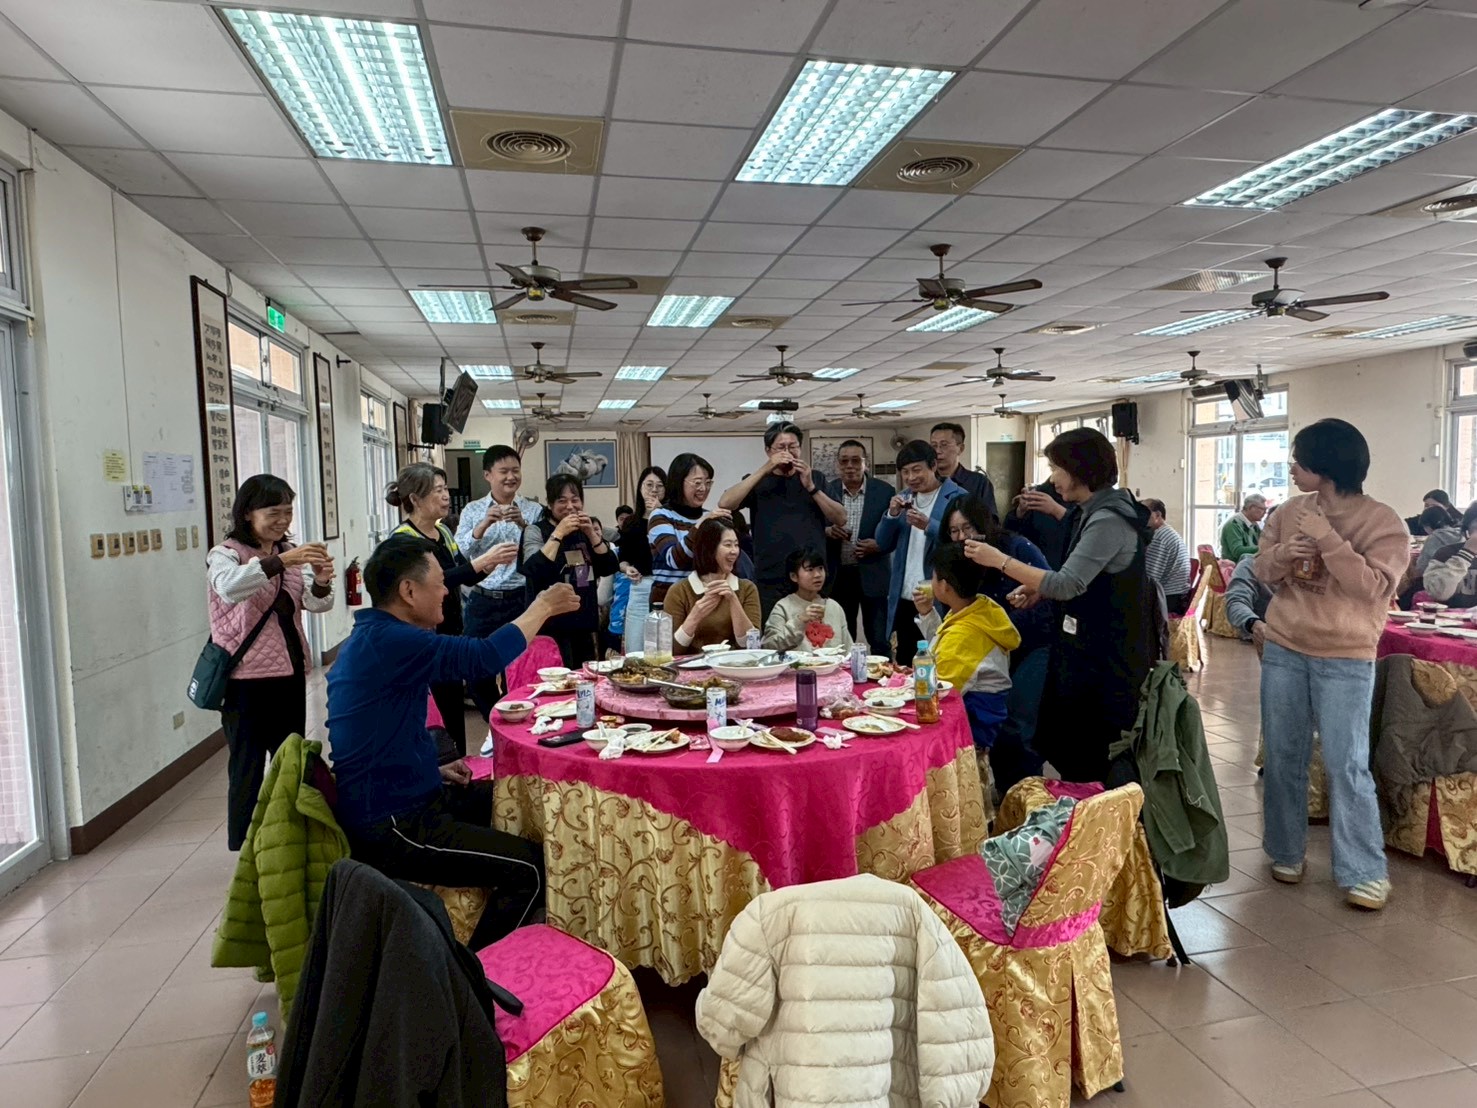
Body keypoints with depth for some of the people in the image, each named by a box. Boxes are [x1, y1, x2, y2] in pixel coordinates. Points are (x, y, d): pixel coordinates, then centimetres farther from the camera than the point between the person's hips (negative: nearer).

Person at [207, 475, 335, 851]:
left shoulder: (291, 552, 11)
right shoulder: (225, 553, -7)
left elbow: (314, 603, 0)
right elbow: (230, 588, -29)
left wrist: (321, 582, -22)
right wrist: (280, 561, -41)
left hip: (290, 672, 6)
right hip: (245, 677, -5)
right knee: (248, 767, 0)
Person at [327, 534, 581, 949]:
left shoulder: (372, 638, 11)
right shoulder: (389, 641, -22)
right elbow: (483, 656, -28)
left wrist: (434, 771, 8)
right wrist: (543, 607, -13)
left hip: (401, 796, 11)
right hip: (390, 827, -11)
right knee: (530, 868, -14)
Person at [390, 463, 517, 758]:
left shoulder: (442, 531, 9)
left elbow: (466, 576, 15)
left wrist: (493, 562, -3)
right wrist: (482, 560, -30)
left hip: (450, 636, 8)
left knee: (455, 709, 15)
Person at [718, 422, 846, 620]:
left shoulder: (814, 478, 11)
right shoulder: (757, 481, 6)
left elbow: (841, 518, 1)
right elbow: (725, 503, -13)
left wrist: (811, 487, -11)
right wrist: (765, 469, -15)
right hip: (770, 581, -2)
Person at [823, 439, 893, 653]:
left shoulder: (884, 491, -1)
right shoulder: (827, 491, 3)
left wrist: (879, 545, -16)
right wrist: (827, 531, -14)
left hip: (873, 575, -2)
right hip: (838, 575, 2)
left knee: (880, 640, 2)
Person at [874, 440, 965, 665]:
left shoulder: (957, 497, -6)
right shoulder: (903, 498, 13)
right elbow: (883, 545, 11)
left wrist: (928, 525, -27)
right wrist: (892, 515, -6)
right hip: (904, 600, 6)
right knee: (904, 668, 11)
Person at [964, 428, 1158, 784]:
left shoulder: (1109, 520, -20)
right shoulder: (1092, 512, 11)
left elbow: (1067, 584, -26)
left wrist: (1000, 561, -22)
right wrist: (1039, 589, 5)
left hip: (1107, 658, -10)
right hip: (1085, 649, 10)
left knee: (1086, 760, 1)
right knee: (1060, 743, 15)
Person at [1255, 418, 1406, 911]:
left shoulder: (1383, 521, -9)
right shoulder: (1290, 512, 5)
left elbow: (1374, 587, -19)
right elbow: (1262, 570, 9)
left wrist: (1328, 539, -23)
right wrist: (1282, 554, -13)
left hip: (1345, 661, -4)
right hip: (1282, 651, 4)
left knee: (1347, 766, -4)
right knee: (1283, 758, 11)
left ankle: (1365, 873, 10)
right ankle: (1286, 853, 25)